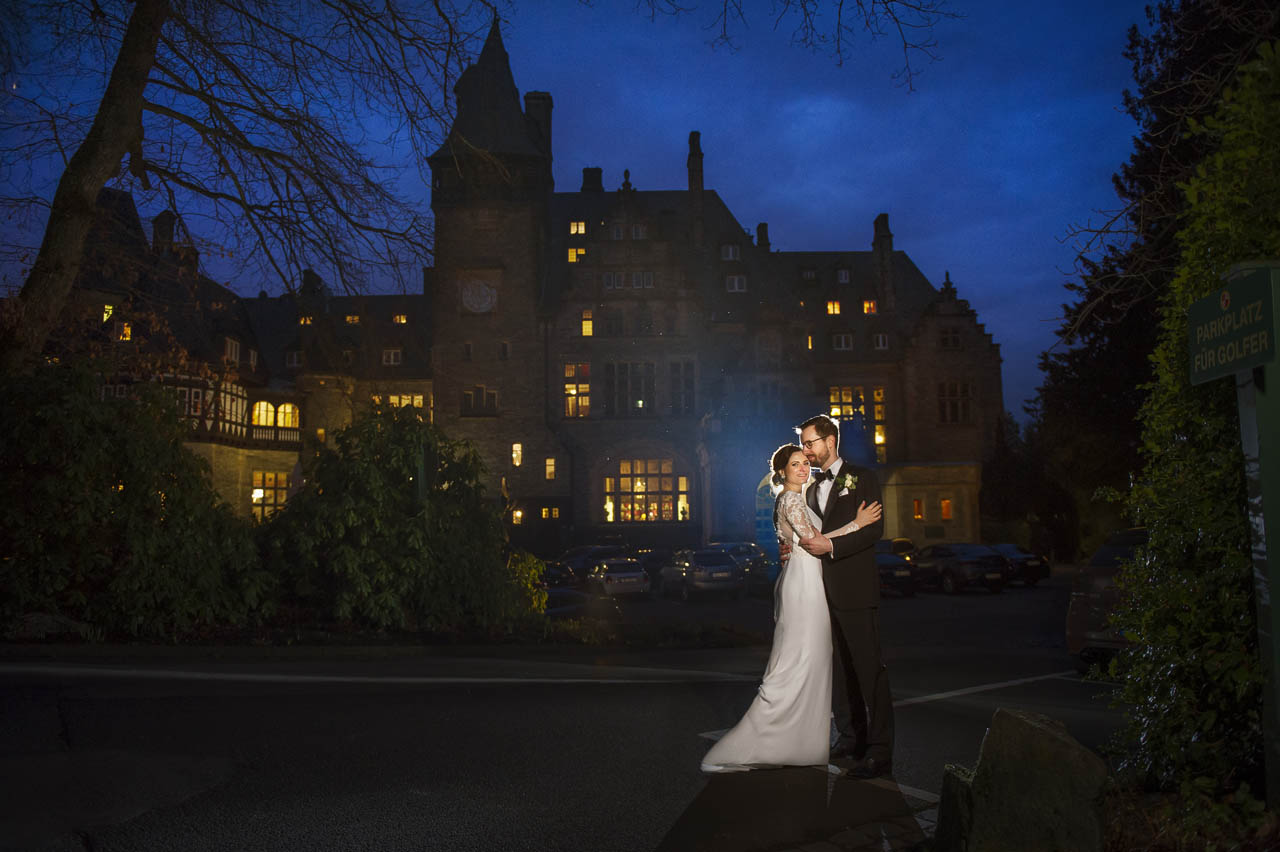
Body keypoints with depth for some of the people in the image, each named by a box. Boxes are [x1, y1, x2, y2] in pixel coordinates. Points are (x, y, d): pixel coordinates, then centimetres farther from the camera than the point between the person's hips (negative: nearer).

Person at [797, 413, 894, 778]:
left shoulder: (862, 477, -2)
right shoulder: (812, 488, 19)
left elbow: (875, 528, -11)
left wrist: (831, 546, -19)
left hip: (855, 588, -7)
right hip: (823, 589, 7)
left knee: (869, 666, -5)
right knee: (838, 668, 12)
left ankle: (880, 751, -1)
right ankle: (850, 736, 23)